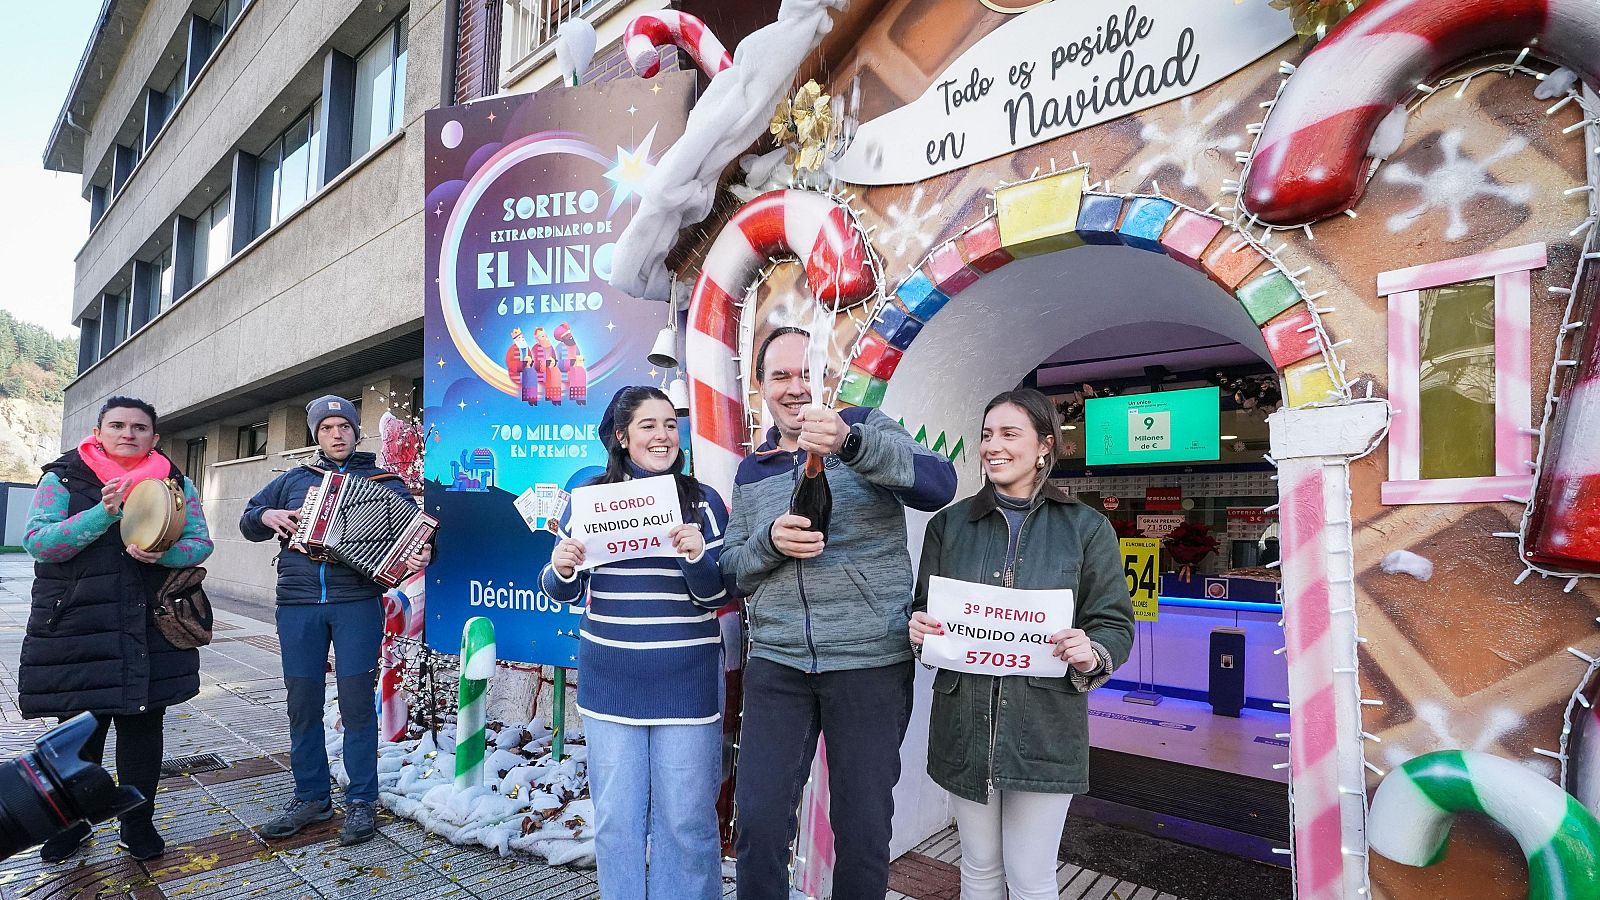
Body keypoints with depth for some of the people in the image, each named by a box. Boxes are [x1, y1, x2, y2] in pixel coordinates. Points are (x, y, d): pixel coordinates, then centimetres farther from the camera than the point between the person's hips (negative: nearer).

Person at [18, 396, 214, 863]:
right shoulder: (62, 479, 2)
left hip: (150, 628, 1)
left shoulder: (176, 483, 6)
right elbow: (37, 541, -9)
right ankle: (71, 820, 30)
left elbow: (201, 544, 2)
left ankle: (138, 823, 23)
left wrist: (163, 553, -19)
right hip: (75, 627, -1)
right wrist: (103, 513, -22)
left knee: (142, 726, 8)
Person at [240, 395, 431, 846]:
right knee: (302, 704, 8)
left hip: (357, 605, -3)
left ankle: (361, 802, 10)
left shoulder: (383, 482, 6)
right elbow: (248, 519, 24)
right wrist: (267, 516, 1)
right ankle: (311, 797, 23)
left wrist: (420, 555, -24)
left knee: (357, 702, -2)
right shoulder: (294, 479, 16)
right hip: (298, 606, 3)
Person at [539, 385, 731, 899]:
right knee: (616, 817, 12)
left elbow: (717, 596, -3)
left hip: (685, 682, -1)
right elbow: (564, 592, 7)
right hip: (610, 681, 2)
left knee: (685, 819, 6)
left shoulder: (702, 502, -1)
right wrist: (561, 570, -15)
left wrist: (697, 557, -23)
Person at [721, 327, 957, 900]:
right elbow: (732, 572, 11)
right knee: (758, 821, 5)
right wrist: (769, 541, -11)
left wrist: (849, 443, -33)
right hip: (776, 664, 3)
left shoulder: (866, 429, -1)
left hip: (871, 663, -3)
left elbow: (939, 485, -18)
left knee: (864, 827, 9)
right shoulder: (750, 471, 12)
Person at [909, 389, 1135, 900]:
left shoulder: (1086, 528, 0)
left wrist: (1092, 656, -19)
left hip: (1045, 728, -2)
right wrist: (918, 629, -11)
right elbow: (924, 610, 11)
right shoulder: (949, 525, 5)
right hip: (965, 723, 2)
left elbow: (1115, 624, 2)